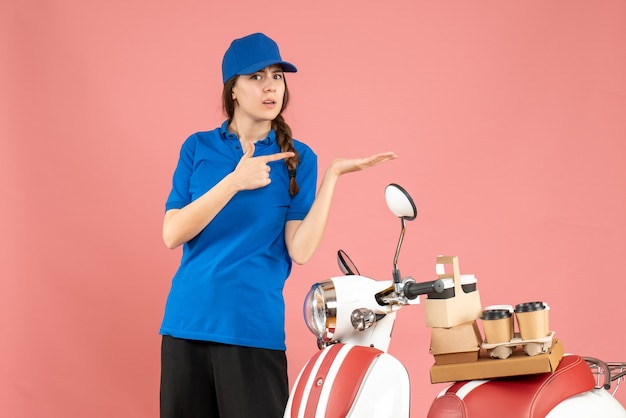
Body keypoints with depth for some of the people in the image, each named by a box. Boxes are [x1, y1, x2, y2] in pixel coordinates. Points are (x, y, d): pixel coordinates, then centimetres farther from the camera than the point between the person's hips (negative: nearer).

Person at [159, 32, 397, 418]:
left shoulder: (297, 158, 3)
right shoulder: (198, 148, 5)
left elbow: (301, 251, -8)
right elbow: (172, 234, -6)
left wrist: (332, 176, -15)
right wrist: (235, 182, -17)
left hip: (255, 327, -2)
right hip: (187, 321, 2)